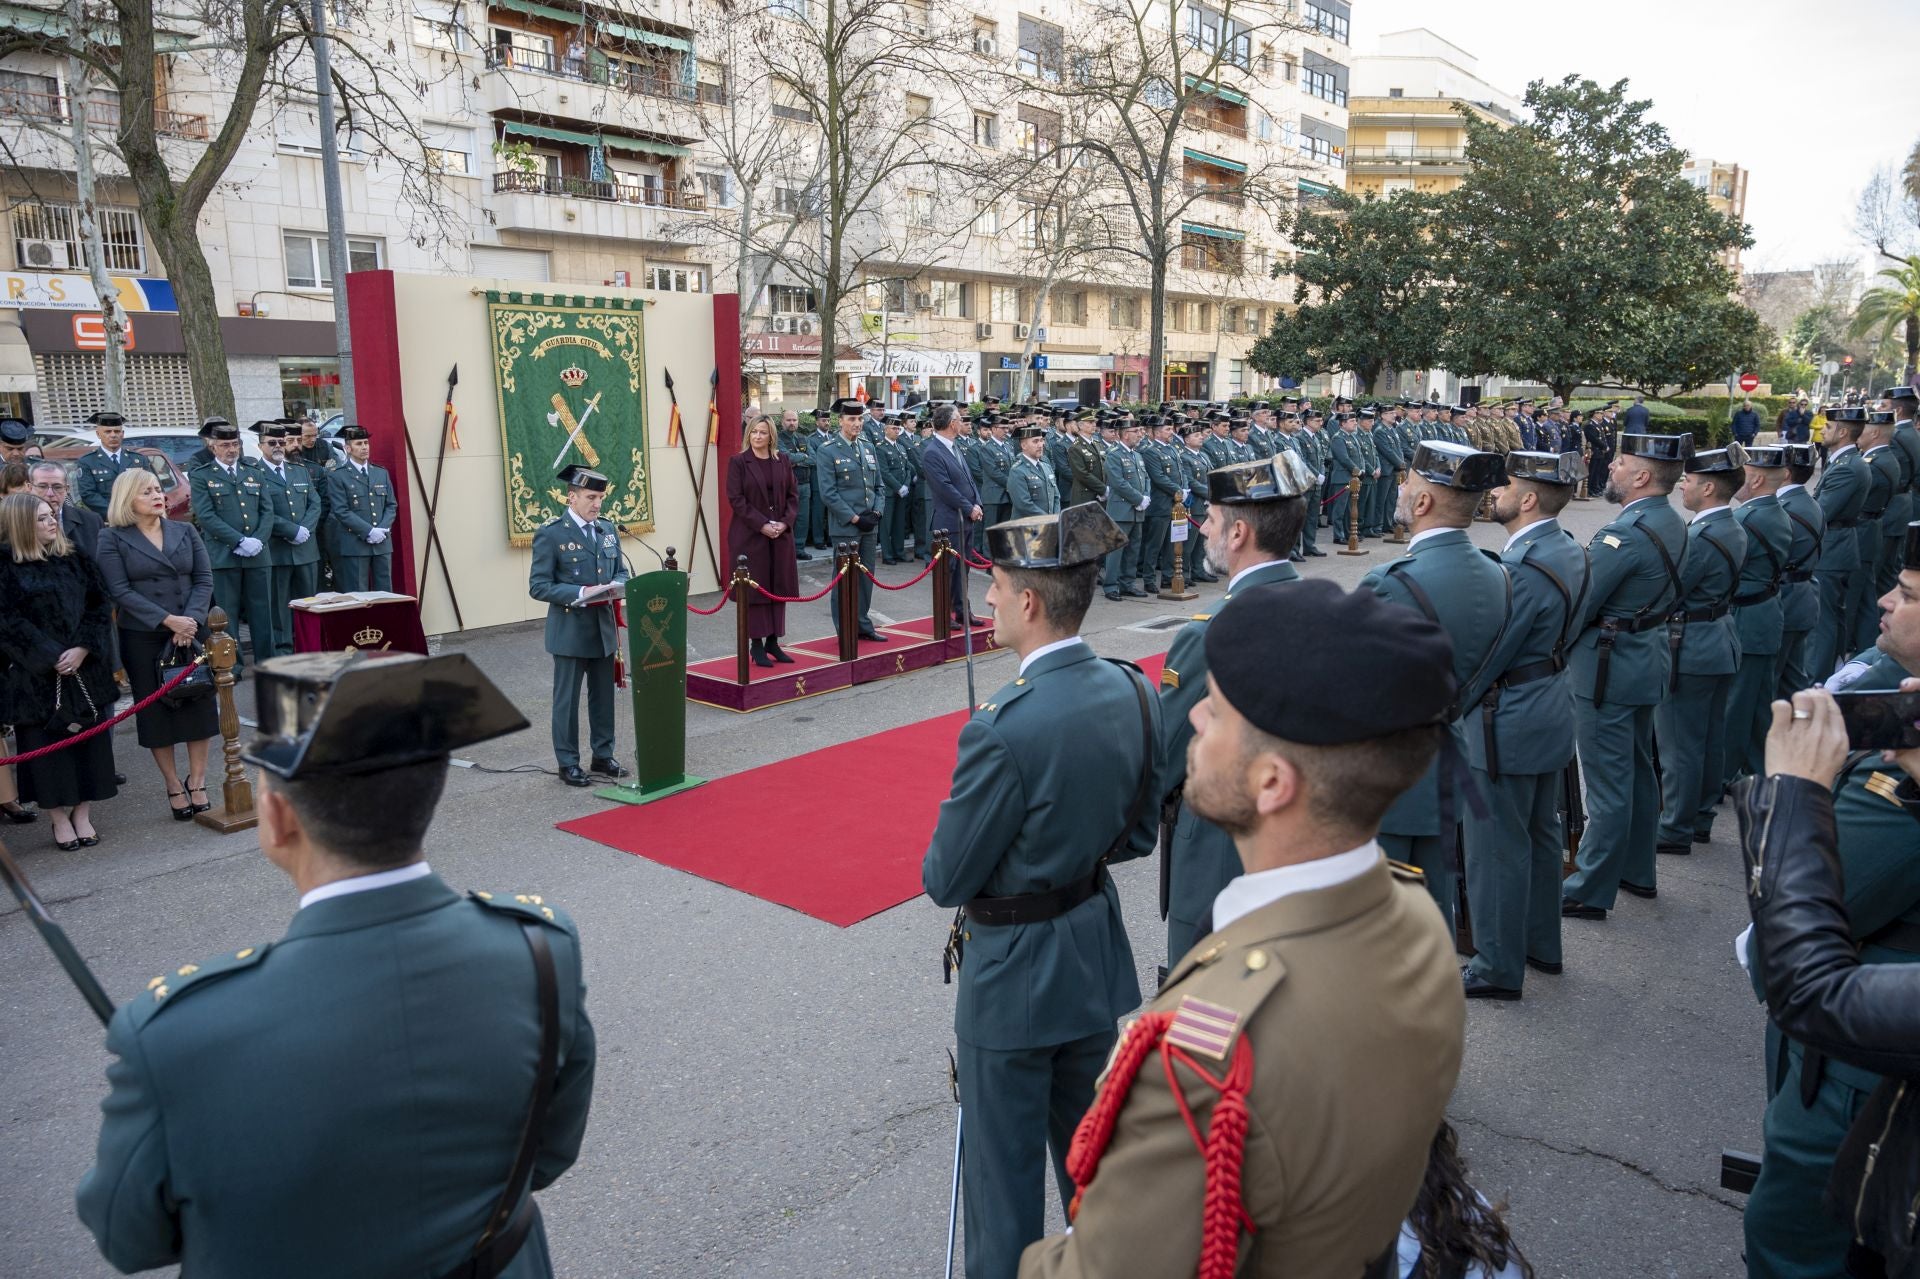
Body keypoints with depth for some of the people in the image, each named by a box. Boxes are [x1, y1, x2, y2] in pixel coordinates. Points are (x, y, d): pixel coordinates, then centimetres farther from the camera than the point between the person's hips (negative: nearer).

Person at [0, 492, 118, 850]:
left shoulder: (75, 560, 9)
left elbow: (99, 606, 5)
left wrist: (83, 648, -10)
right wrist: (51, 657, -15)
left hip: (85, 669, 4)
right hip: (34, 675, -3)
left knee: (88, 738, 5)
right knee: (44, 743, 3)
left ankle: (82, 814, 17)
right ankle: (59, 820, 15)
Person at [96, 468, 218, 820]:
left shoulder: (185, 531, 8)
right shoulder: (112, 538, -2)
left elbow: (204, 579, 3)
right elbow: (120, 591, -9)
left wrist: (191, 619, -12)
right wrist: (167, 620, -18)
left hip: (192, 632, 3)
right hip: (142, 639, -2)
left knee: (200, 705, 1)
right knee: (156, 711, 4)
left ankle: (197, 782, 13)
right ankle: (174, 787, 15)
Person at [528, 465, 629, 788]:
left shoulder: (608, 530, 9)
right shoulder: (550, 534, -10)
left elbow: (621, 571, 15)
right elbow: (539, 586, -13)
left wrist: (617, 586, -9)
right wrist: (581, 594, -24)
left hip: (604, 627, 6)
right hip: (570, 630, -6)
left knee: (603, 695, 14)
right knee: (567, 699, 4)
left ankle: (603, 755, 27)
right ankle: (568, 763, 15)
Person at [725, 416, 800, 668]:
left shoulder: (783, 460, 7)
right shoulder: (738, 461, -4)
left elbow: (793, 494, 8)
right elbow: (736, 499, -9)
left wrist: (785, 522, -8)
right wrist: (762, 525, -16)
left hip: (781, 534, 4)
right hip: (750, 535, -4)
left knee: (778, 587, 6)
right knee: (755, 589, 0)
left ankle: (773, 642, 15)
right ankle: (756, 644, 7)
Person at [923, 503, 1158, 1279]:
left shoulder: (1004, 727, -30)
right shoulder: (1132, 691, -7)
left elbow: (947, 880, -19)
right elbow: (1137, 833, 5)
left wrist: (944, 865, 1)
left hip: (1015, 971, -7)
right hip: (1096, 950, 7)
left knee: (1007, 1166, 13)